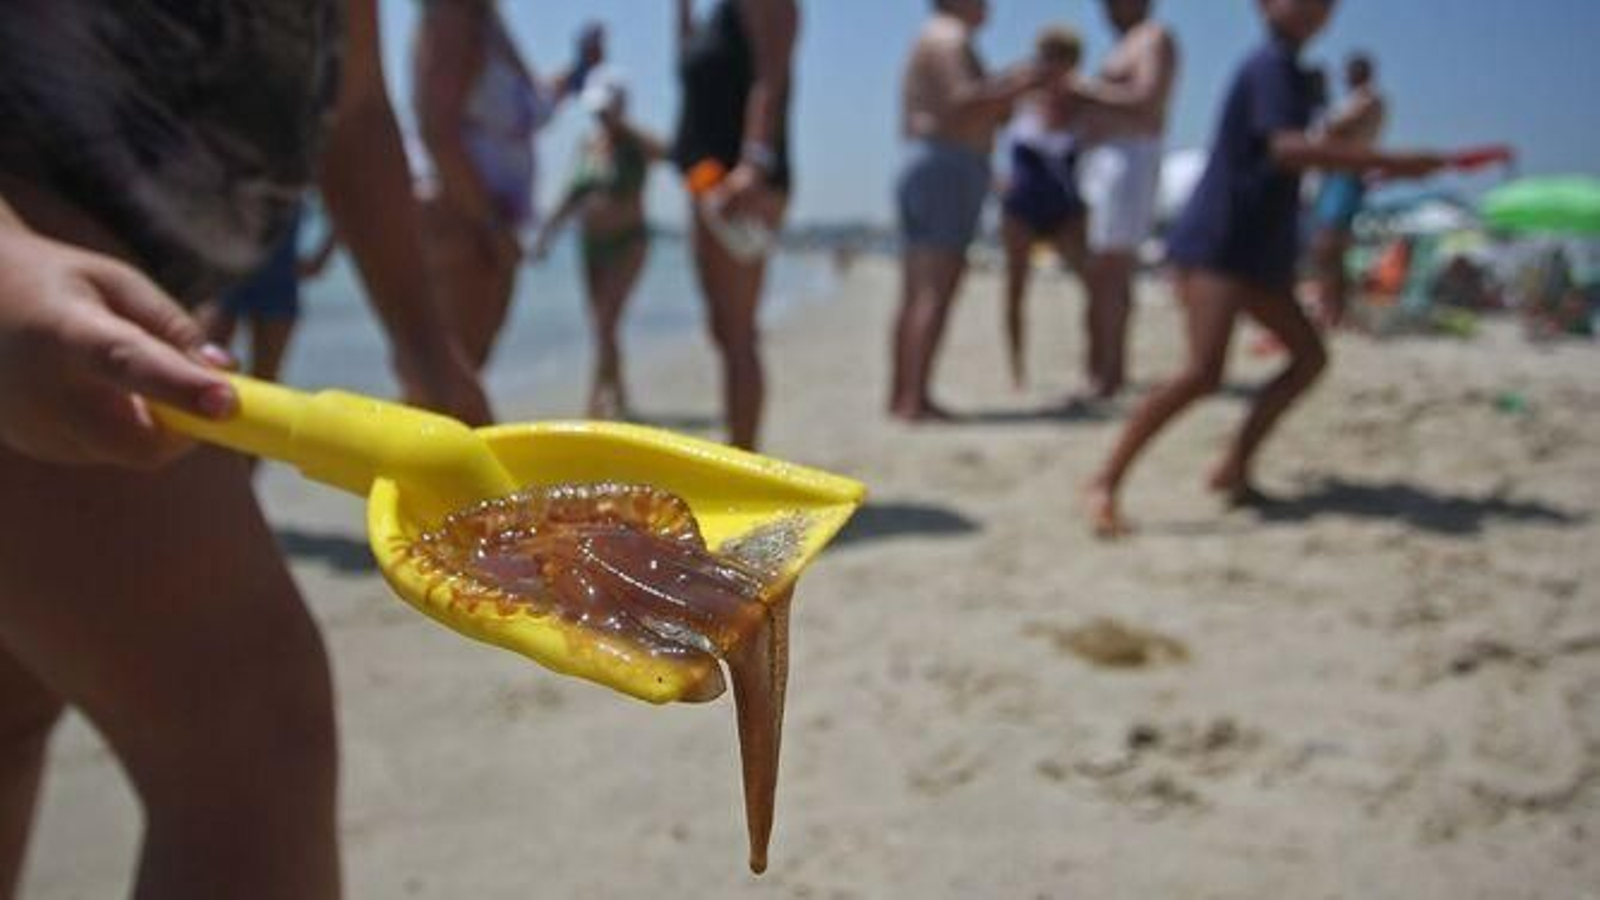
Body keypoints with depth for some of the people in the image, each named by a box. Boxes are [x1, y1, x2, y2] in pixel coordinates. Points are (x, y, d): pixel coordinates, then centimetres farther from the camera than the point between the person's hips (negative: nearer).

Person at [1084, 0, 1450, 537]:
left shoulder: (1287, 71, 18)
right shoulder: (1271, 65, -12)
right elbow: (1288, 148, -29)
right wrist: (1387, 163, -28)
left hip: (1255, 250, 10)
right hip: (1216, 245, -10)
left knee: (1310, 355, 14)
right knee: (1203, 373, -22)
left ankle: (1234, 469, 16)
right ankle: (1105, 484, -19)